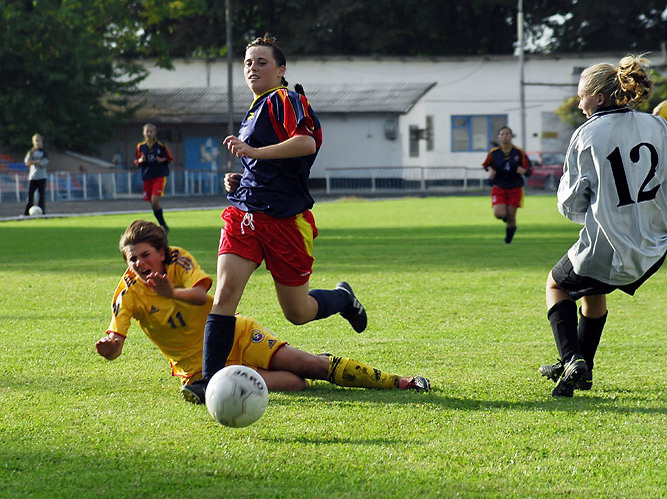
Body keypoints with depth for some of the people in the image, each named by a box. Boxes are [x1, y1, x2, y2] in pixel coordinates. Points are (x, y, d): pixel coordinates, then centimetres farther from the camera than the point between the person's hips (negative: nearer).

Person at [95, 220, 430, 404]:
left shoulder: (177, 260, -9)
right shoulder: (129, 294, -12)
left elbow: (201, 294, -27)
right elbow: (114, 345, -22)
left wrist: (173, 293, -49)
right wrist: (108, 346, -47)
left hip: (235, 336, 2)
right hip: (198, 363, -2)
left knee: (311, 365, -6)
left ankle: (398, 382, 6)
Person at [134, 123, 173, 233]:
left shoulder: (161, 145, -1)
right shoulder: (140, 146, 7)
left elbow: (170, 159, 6)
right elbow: (136, 161, 14)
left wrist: (162, 160, -14)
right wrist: (140, 161, -9)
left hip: (160, 176, -4)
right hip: (147, 177, 4)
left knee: (154, 201, -20)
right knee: (153, 203, 5)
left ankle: (164, 226, -8)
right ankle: (163, 226, 19)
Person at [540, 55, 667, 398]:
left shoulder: (588, 136, -10)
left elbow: (571, 206, -5)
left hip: (605, 250, -5)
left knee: (557, 284, 24)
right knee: (593, 291, 33)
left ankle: (572, 359, 4)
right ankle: (581, 370, 41)